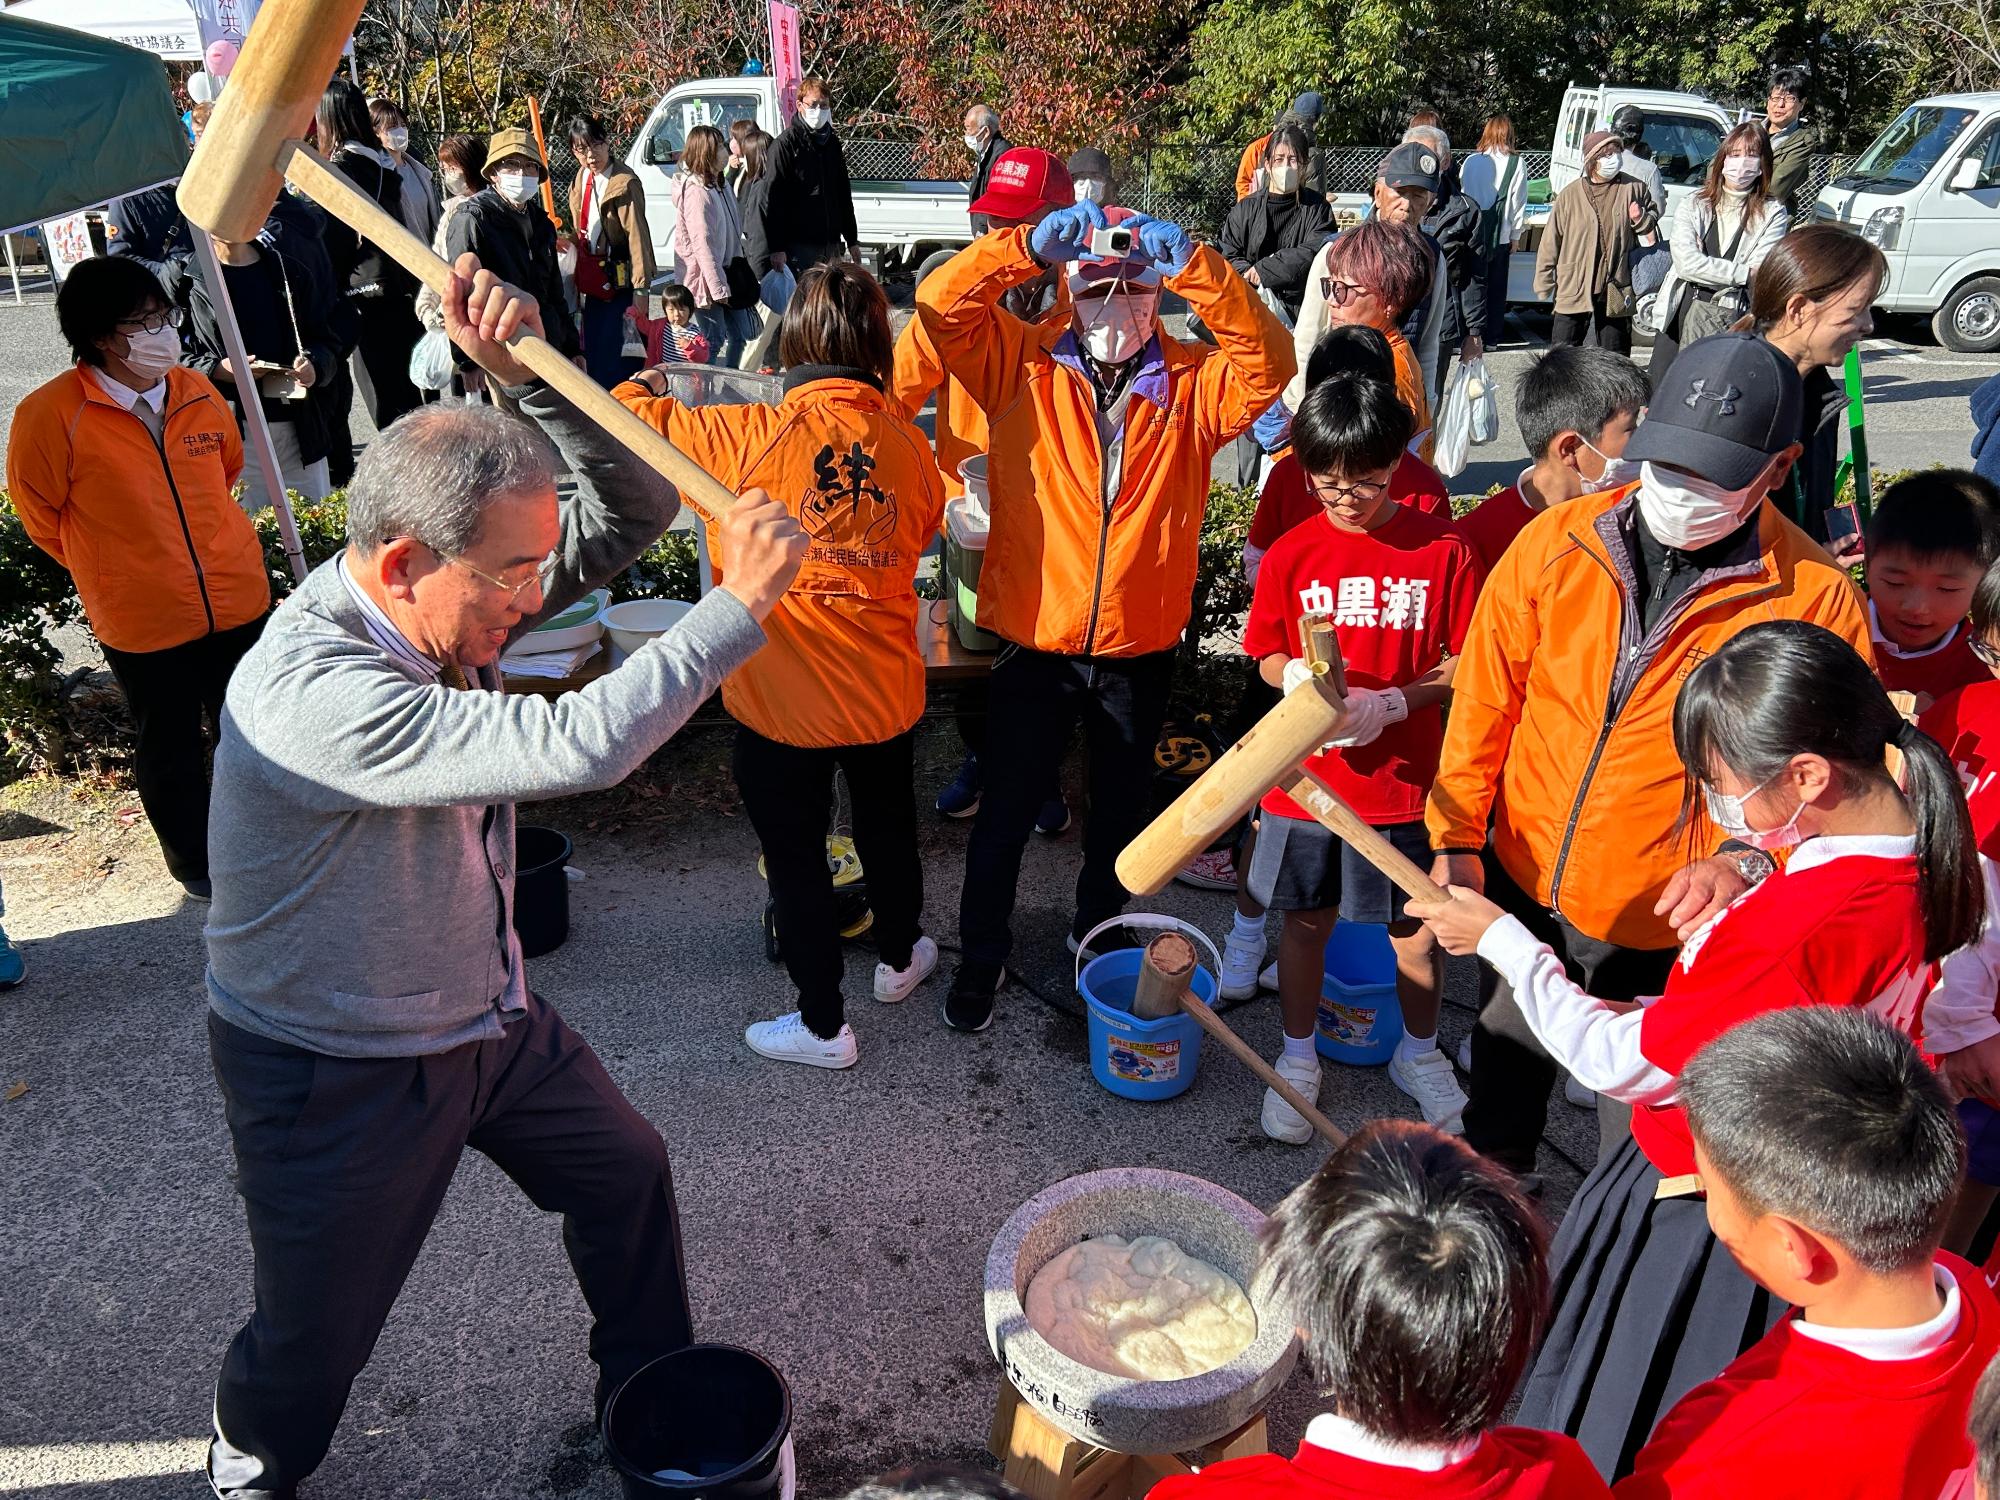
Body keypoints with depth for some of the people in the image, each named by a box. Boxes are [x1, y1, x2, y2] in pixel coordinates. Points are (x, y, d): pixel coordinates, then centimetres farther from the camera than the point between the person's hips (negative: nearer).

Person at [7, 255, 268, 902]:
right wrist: (107, 568, 8)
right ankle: (194, 861, 36)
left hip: (236, 598, 4)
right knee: (170, 748, 15)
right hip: (142, 621, -3)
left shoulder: (198, 390, -4)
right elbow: (42, 519, -3)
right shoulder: (50, 414, -17)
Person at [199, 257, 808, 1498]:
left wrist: (527, 373, -26)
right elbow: (574, 746, -44)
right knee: (316, 1340, 14)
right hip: (336, 1070, -7)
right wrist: (743, 605, -37)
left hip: (488, 1019, 8)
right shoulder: (309, 690, -36)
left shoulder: (457, 593, -10)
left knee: (627, 1174, 20)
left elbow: (635, 509, -10)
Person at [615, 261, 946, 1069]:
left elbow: (632, 415, -7)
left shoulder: (753, 439, -19)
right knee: (888, 823, 27)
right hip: (885, 691, 4)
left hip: (783, 699, -4)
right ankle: (899, 957, 50)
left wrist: (647, 387, 15)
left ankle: (823, 1025, 28)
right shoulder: (910, 444, -6)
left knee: (795, 855, 13)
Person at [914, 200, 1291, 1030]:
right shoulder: (1023, 365, -4)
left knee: (1120, 806, 21)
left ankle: (1098, 929, 46)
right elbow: (940, 304, -12)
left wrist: (1196, 268, -28)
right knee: (1006, 807, 10)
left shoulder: (1193, 382, -3)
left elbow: (1268, 362, -19)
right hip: (1035, 640, -1)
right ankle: (982, 954, 31)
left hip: (1140, 648, 2)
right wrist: (1029, 247, -24)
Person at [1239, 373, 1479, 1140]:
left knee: (1417, 923, 14)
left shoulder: (1442, 548, -8)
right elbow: (1268, 656, 3)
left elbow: (1466, 662, -5)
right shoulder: (1292, 553, -4)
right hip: (1307, 778, 1)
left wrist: (1392, 702, -20)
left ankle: (1419, 1053, 40)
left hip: (1406, 779, -1)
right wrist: (1298, 675, -19)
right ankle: (1299, 1057, 37)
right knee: (1306, 919, 15)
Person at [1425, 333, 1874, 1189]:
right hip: (1524, 881, 3)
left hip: (1668, 924, -3)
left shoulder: (1816, 599, -14)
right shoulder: (1558, 541, -9)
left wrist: (1749, 859, -24)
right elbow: (1485, 697, -3)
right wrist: (1456, 839, -4)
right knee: (1509, 1050, 25)